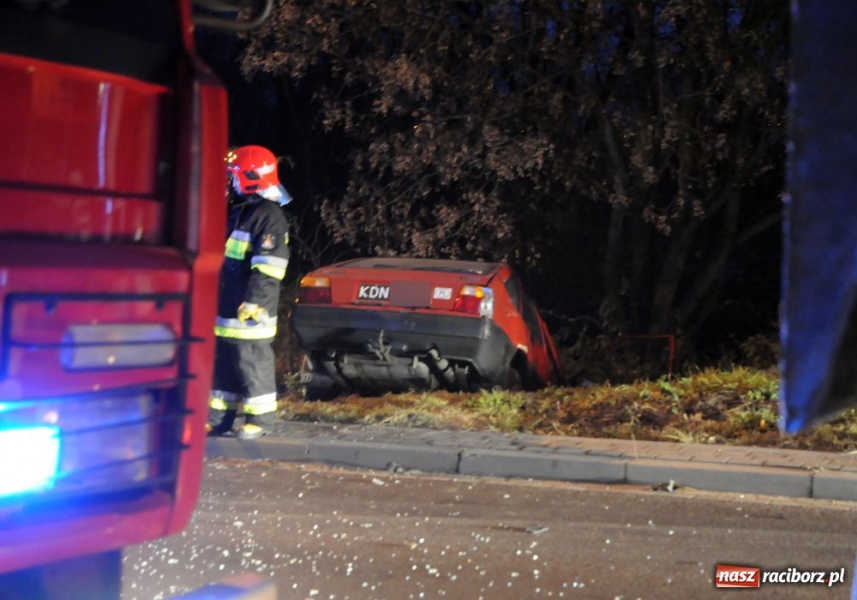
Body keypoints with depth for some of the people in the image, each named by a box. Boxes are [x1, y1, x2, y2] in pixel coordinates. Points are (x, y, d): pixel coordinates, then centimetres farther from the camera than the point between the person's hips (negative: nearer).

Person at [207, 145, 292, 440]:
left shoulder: (269, 216, -13)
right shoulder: (236, 212, 17)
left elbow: (269, 266, -19)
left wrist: (254, 301, -23)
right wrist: (215, 299, 25)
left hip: (250, 313, -9)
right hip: (225, 310, 9)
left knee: (253, 363, -3)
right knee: (222, 362, 11)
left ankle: (260, 419, 5)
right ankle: (219, 417, 17)